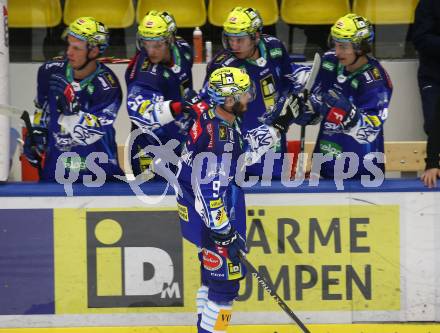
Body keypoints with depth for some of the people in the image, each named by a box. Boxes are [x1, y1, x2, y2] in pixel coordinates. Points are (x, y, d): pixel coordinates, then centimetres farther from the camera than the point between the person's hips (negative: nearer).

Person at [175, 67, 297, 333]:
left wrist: (279, 126, 23)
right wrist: (223, 231, -26)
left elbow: (243, 150, 24)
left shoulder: (225, 122, 4)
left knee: (213, 276, 22)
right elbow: (207, 187, -28)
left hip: (222, 211, 11)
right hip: (211, 218, -11)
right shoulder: (213, 134, -27)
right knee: (226, 280, -7)